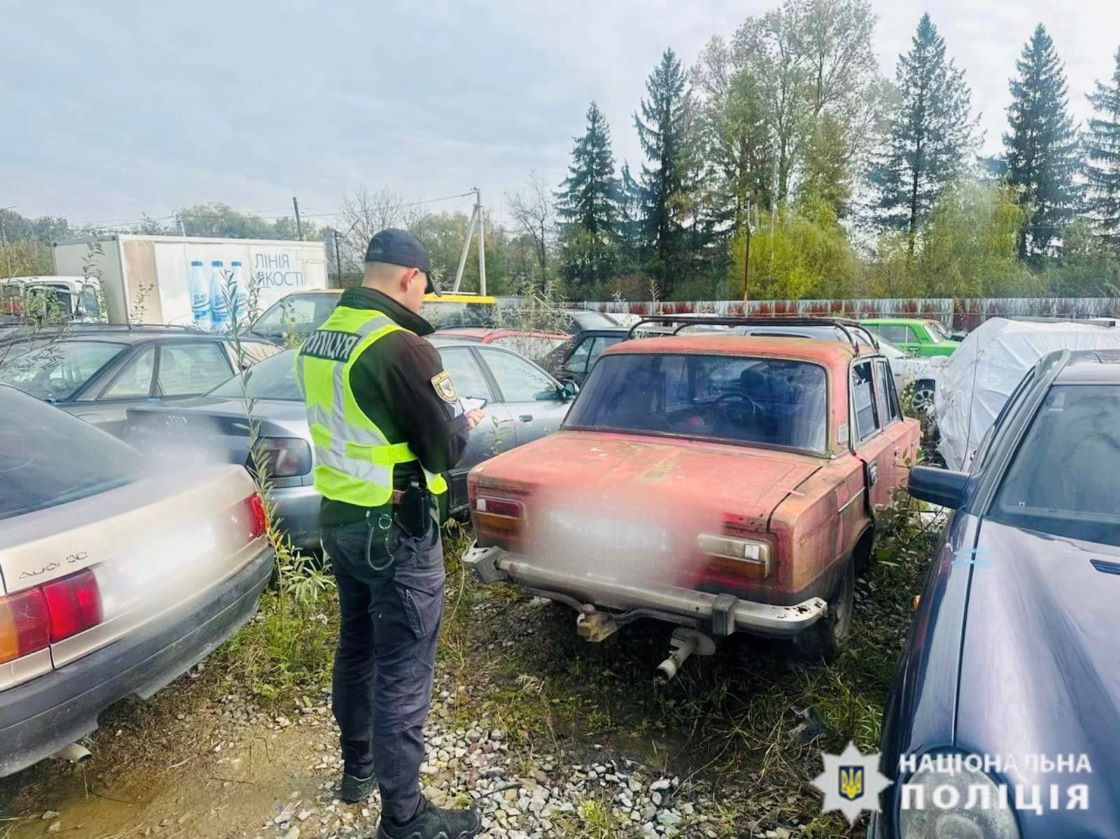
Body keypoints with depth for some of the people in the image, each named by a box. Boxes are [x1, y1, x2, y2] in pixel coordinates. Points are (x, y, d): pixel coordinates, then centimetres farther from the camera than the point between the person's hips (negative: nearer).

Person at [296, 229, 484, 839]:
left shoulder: (318, 340, 5)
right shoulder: (401, 347, -22)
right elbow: (445, 450, -17)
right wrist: (465, 421, 4)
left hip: (338, 517, 9)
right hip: (397, 530, -9)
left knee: (357, 646, 23)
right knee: (403, 671, 3)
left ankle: (358, 766, 43)